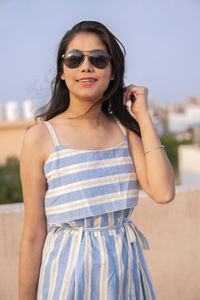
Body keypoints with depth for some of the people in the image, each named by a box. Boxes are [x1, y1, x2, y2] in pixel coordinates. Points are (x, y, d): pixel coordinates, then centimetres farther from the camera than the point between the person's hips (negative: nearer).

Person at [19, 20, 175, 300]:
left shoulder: (126, 129, 2)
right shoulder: (41, 137, -10)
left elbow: (163, 192, -13)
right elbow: (33, 235, -8)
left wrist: (143, 115, -8)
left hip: (127, 270, 4)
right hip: (69, 273, -4)